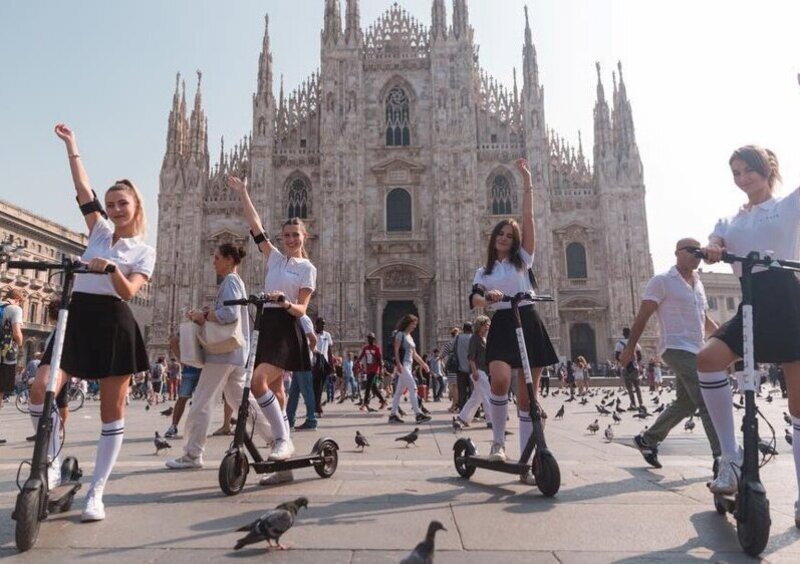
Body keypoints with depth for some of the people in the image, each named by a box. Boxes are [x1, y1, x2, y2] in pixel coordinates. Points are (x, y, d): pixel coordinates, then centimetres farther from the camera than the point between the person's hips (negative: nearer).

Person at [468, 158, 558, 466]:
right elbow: (474, 299, -1)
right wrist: (487, 298, -24)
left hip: (528, 324, 0)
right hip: (501, 327, 0)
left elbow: (528, 217, 5)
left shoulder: (523, 259, 12)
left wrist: (527, 180, 3)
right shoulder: (484, 271, 16)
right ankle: (498, 441, -3)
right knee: (500, 381, -25)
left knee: (528, 392, 3)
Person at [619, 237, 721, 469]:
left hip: (695, 351, 8)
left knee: (685, 404, 11)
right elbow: (643, 316, -7)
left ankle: (647, 440, 24)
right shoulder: (662, 281, -4)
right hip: (677, 348, -8)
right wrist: (630, 348, -10)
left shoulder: (698, 284, 19)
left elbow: (705, 320, 26)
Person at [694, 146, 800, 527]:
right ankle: (732, 457, -11)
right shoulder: (729, 221, 19)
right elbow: (712, 248, -1)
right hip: (752, 305, 3)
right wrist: (710, 251, -22)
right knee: (708, 358, -24)